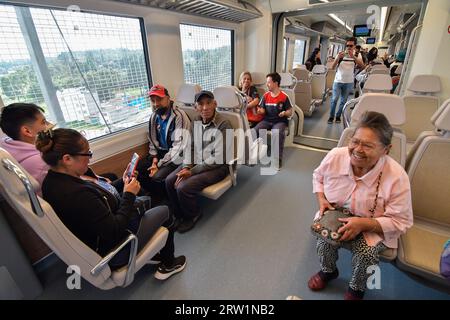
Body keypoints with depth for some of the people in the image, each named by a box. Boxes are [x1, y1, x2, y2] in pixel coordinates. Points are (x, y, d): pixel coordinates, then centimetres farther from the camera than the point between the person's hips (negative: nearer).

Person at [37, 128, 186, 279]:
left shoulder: (52, 181, -6)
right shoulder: (78, 194, -37)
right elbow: (115, 231, -30)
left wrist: (123, 183, 0)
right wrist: (129, 195, -21)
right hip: (111, 254, -9)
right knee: (164, 211, 6)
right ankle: (167, 265, 25)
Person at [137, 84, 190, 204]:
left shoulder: (179, 116, -19)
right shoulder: (154, 116, 5)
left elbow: (178, 147, -23)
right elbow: (152, 140, 14)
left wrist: (160, 164, -19)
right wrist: (154, 159, -3)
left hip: (177, 157, -7)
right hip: (160, 153, 8)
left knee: (157, 177, -27)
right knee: (136, 169, -8)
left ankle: (159, 200, 6)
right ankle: (152, 195, 14)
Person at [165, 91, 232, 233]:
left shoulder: (223, 125, -20)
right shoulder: (195, 121, 2)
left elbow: (218, 158, -22)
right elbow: (190, 147, 10)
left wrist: (192, 172, -20)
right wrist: (186, 167, -8)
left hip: (217, 166, -7)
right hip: (197, 162, 7)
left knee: (183, 188, -21)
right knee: (170, 181, -6)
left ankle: (192, 216, 11)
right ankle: (179, 215, 17)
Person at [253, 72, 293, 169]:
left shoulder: (284, 96, -5)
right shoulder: (266, 95, 7)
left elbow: (290, 112, -1)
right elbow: (262, 110, 11)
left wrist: (285, 113, -23)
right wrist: (260, 111, -13)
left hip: (280, 121, -3)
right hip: (267, 120, 4)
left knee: (278, 133, -36)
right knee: (255, 131, -25)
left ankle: (278, 159, -23)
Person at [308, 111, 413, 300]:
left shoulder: (397, 177, -25)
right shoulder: (335, 156, -18)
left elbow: (400, 222, -16)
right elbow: (318, 177, 4)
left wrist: (363, 224, -30)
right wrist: (321, 199, -13)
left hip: (374, 227, -2)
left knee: (367, 252, -28)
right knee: (324, 238, -24)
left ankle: (356, 289, 10)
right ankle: (328, 271, 15)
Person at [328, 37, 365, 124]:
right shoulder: (340, 54, 0)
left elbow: (362, 65, -15)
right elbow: (332, 67, -8)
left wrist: (353, 56, -26)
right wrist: (338, 58, -26)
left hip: (349, 82, 1)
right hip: (338, 81, -1)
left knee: (343, 100, 6)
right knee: (334, 99, -7)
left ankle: (338, 116, 17)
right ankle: (331, 116, 4)